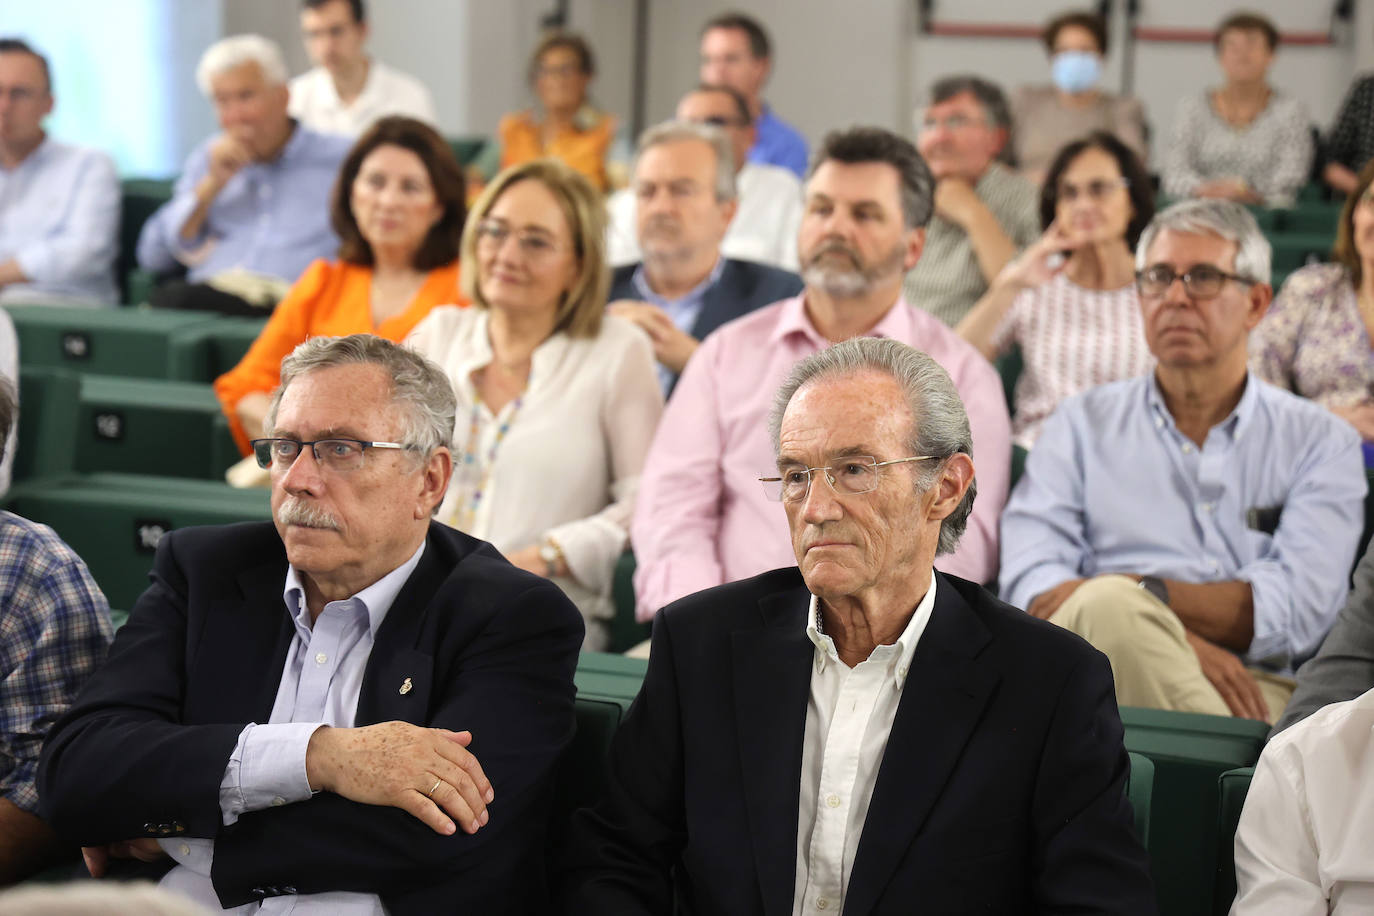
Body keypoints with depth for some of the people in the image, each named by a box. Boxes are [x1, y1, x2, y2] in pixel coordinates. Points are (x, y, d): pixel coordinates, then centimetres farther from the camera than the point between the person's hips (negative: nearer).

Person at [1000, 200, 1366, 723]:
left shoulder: (1320, 442, 17)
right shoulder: (1083, 424, 20)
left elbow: (1299, 607, 1)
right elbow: (1030, 583, 4)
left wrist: (1144, 595, -12)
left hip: (1254, 689, -2)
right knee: (1106, 604, -34)